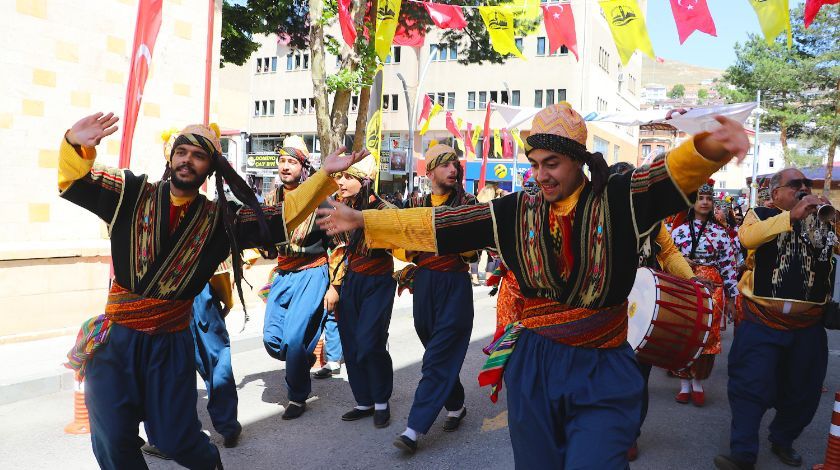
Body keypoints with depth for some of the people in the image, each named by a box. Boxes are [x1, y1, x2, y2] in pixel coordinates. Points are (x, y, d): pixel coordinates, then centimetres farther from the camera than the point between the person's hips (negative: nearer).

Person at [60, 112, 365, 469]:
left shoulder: (220, 219, 0)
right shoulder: (131, 193, -1)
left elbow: (282, 216, -2)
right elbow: (75, 180, -6)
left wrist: (325, 175, -10)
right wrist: (76, 144, -29)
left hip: (171, 343, 0)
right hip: (115, 337, 1)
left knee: (175, 439, 6)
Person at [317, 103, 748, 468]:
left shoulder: (618, 200, -5)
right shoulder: (517, 211, 0)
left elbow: (674, 172, -21)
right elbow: (440, 225, 0)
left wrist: (711, 146, -44)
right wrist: (363, 220, 0)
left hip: (602, 372, -2)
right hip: (534, 367, 3)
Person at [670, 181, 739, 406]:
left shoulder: (721, 233, 4)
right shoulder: (679, 231, 5)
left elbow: (729, 266, 3)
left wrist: (731, 297, 2)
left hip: (712, 289, 0)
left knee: (707, 335, -1)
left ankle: (698, 383, 14)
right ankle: (684, 383, 14)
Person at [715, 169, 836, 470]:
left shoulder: (823, 219, 11)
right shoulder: (760, 215, 1)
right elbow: (748, 237, -20)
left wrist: (833, 218, -15)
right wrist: (792, 215, -26)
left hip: (808, 323, 4)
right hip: (763, 319, -4)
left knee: (803, 388, 14)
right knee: (751, 385, -4)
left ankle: (782, 441, 35)